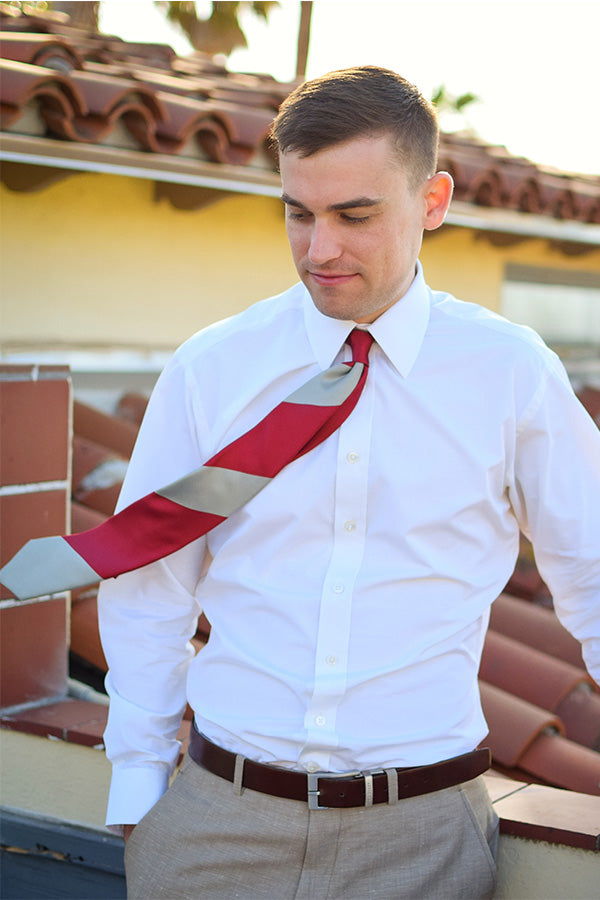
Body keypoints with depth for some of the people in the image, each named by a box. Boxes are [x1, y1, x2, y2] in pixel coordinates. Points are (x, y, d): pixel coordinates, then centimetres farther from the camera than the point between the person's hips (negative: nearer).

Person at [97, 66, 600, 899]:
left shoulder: (512, 372, -3)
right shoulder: (207, 370, -2)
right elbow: (148, 594, 5)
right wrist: (137, 791, 5)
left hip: (424, 831, 0)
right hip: (214, 820, 1)